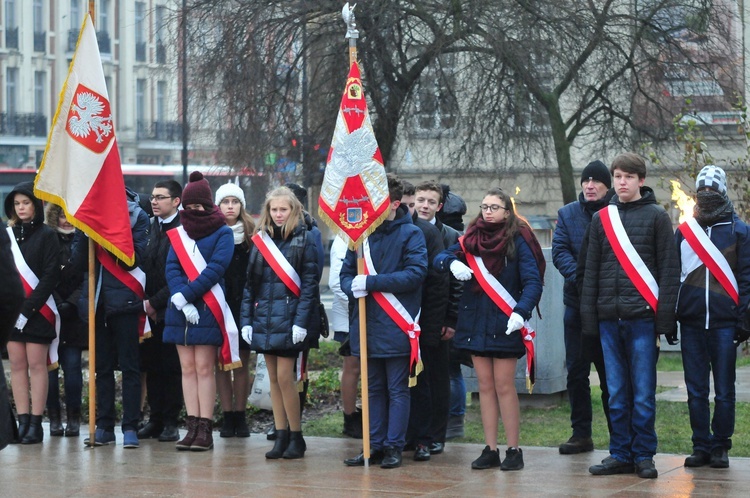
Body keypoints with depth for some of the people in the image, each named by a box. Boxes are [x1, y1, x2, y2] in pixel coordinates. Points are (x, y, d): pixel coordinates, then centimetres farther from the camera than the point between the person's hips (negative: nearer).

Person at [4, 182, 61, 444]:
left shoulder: (46, 235, -2)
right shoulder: (7, 234, 11)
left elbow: (51, 275, -8)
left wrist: (29, 307, -14)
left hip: (38, 311, -4)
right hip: (11, 311, 4)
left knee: (36, 365, -3)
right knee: (17, 365, 3)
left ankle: (36, 423, -1)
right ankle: (23, 421, 6)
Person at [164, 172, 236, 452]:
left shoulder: (222, 233, 1)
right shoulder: (178, 234, 14)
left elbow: (215, 270, -11)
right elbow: (171, 269, 3)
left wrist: (187, 295, -17)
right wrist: (181, 301, -13)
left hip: (207, 310, -5)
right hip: (180, 311, 5)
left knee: (204, 368, -6)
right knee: (188, 369, 4)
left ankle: (205, 429, -6)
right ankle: (193, 427, 4)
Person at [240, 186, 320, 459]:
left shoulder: (304, 241, -3)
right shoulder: (260, 240, 11)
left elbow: (309, 284, -8)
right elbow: (250, 283, 12)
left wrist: (301, 322, -15)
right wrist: (246, 319, 5)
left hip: (289, 319, -5)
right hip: (264, 319, 5)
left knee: (285, 376, -8)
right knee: (273, 378, 7)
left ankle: (296, 437, 2)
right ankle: (281, 436, 12)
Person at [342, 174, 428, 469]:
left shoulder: (410, 234, -5)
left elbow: (416, 273, -16)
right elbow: (346, 273, 13)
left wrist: (371, 282, -20)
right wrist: (352, 287, -12)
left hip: (396, 325, -5)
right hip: (367, 324, 5)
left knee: (397, 390, 2)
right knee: (373, 389, 12)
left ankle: (394, 446, 8)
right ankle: (375, 445, 19)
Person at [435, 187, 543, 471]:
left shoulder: (518, 240, -7)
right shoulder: (472, 239, 8)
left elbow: (533, 282, -14)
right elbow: (440, 258, 9)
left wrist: (521, 312, -28)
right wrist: (453, 264, -14)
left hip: (504, 323, -5)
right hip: (476, 322, 5)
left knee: (504, 386, -4)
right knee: (485, 386, 7)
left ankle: (513, 451, 3)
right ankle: (490, 450, 11)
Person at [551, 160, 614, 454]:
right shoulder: (568, 214, 10)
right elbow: (559, 251, 1)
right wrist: (579, 276, -16)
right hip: (577, 303, 4)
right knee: (576, 371, 6)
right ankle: (581, 434, 14)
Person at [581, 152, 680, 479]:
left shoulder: (656, 216, 2)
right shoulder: (601, 218, 12)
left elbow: (669, 269, -1)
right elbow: (591, 271, 13)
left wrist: (665, 318, -8)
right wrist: (589, 317, 6)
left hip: (642, 316, -3)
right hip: (609, 317, 3)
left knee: (643, 393, 0)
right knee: (616, 394, 7)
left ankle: (644, 455, 8)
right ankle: (620, 454, 14)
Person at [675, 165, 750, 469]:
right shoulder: (684, 231, 12)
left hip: (724, 322, -2)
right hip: (691, 322, 2)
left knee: (724, 391, 1)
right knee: (696, 390, 4)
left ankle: (720, 447, 9)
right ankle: (701, 446, 11)